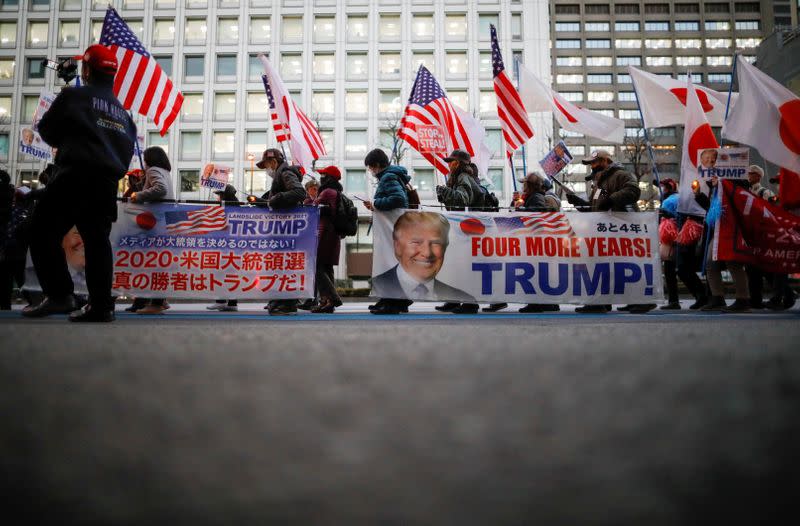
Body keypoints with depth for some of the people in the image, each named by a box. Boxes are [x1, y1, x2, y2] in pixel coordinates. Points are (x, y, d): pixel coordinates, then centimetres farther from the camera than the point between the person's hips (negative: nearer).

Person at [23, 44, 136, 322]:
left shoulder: (73, 95, 2)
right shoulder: (122, 110, 18)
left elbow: (47, 131, 10)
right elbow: (128, 148, 19)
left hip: (76, 176, -5)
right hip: (108, 182, 6)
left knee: (43, 233, 2)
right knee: (97, 240, 5)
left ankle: (59, 295, -6)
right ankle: (101, 305, -1)